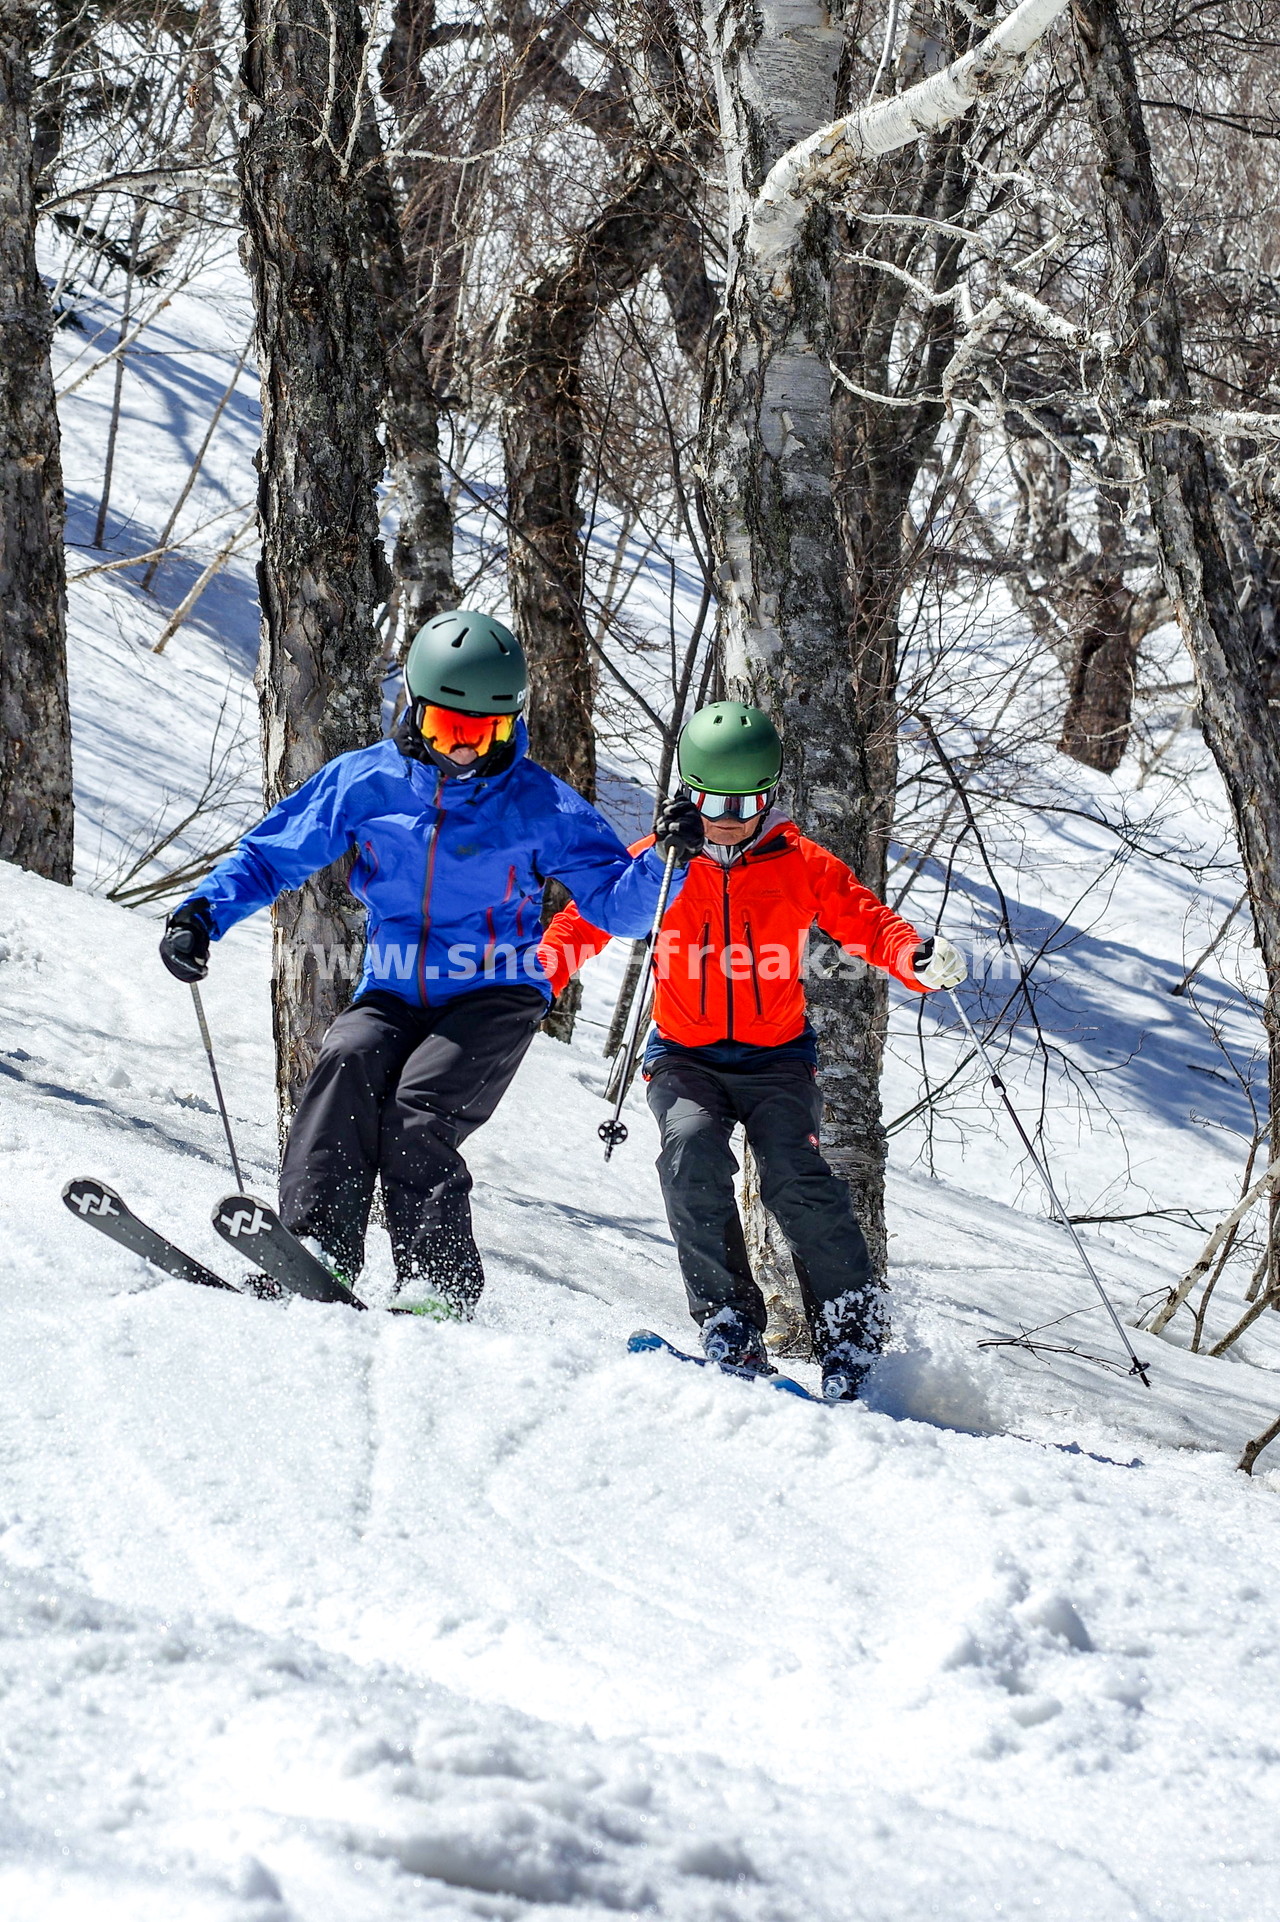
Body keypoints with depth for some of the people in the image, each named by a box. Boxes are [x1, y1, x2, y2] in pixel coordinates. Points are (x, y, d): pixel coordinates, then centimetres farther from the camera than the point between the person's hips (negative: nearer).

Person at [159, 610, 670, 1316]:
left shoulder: (538, 804, -2)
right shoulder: (364, 781, 3)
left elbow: (618, 906, -2)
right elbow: (269, 854, 10)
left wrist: (663, 861, -22)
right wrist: (204, 912, -6)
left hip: (493, 999, -2)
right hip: (392, 993, 2)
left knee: (416, 1117, -26)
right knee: (349, 1062, -29)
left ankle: (440, 1290, -24)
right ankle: (316, 1250, -36)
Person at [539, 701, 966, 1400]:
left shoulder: (801, 865, 1)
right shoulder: (660, 861, 2)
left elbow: (868, 922, -5)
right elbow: (587, 918, 0)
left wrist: (921, 961, -26)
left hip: (776, 1059, -1)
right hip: (685, 1056, 1)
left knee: (796, 1179, -21)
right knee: (692, 1152, -28)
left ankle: (853, 1338, -14)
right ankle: (729, 1325, -24)